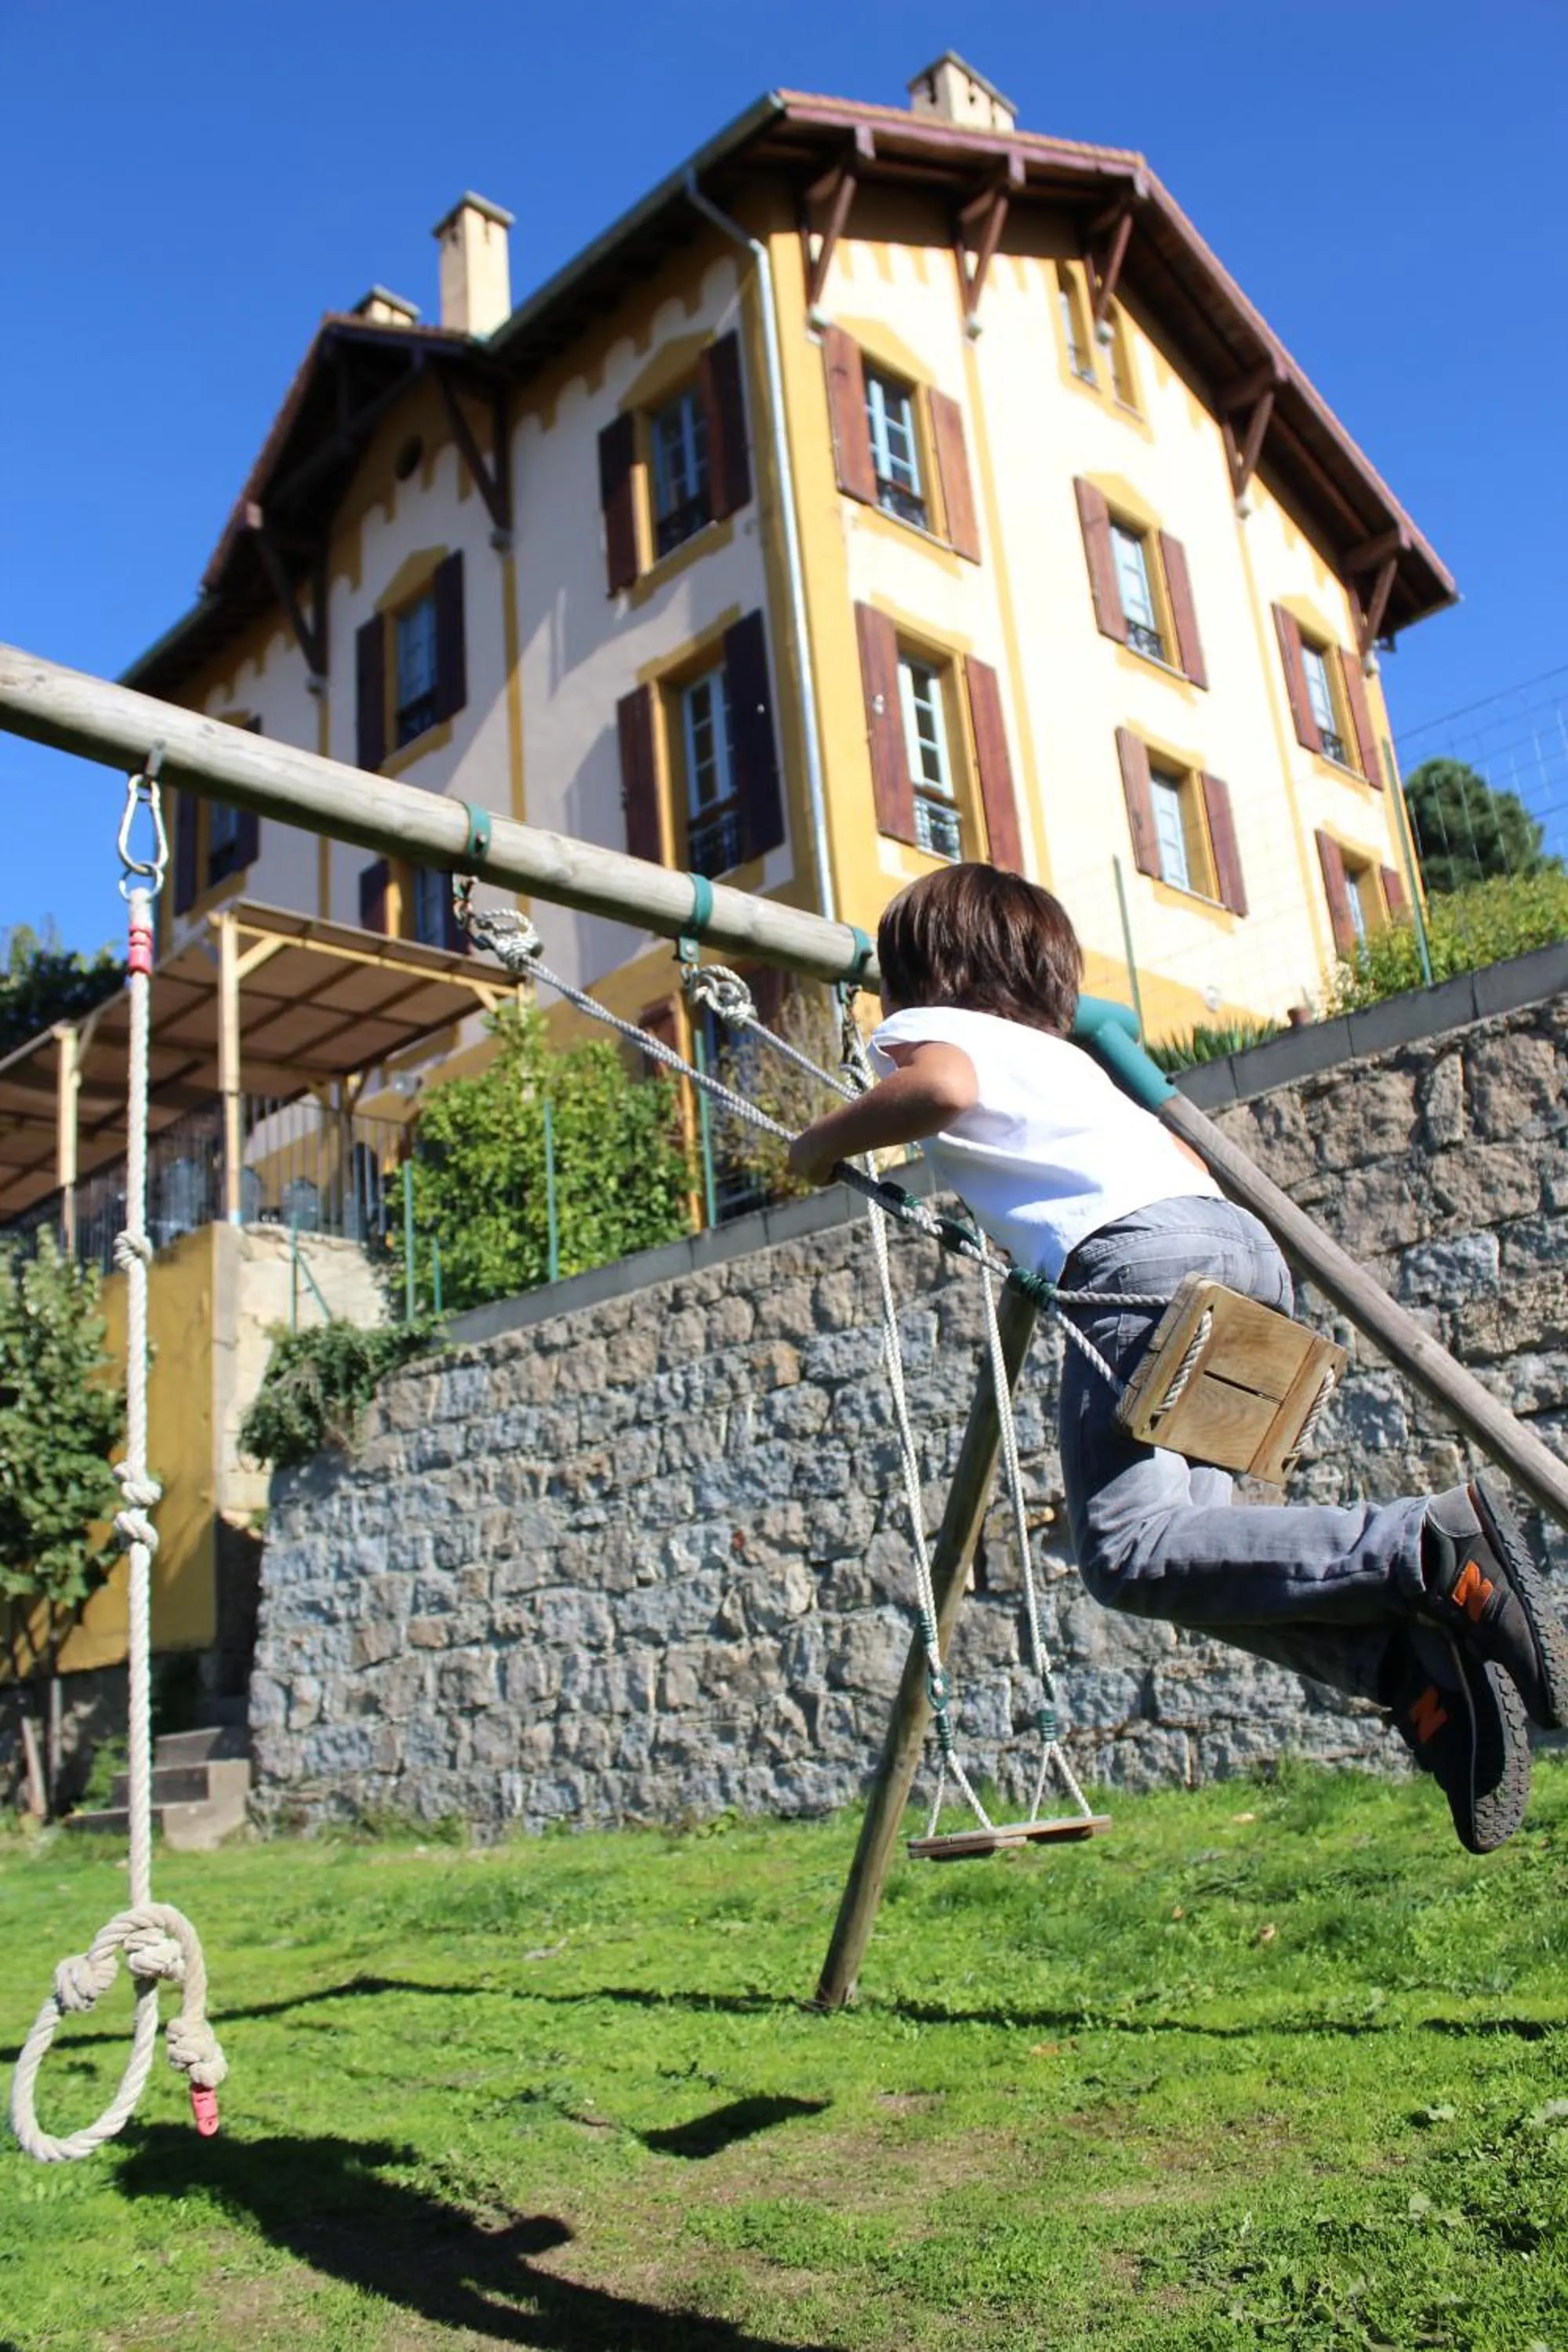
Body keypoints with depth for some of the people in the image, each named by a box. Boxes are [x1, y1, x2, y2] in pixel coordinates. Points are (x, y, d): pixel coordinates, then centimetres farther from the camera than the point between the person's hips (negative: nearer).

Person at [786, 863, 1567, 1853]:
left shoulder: (923, 1027, 14)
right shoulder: (1060, 1053, 36)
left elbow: (943, 1086, -12)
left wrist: (823, 1144, 5)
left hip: (1141, 1255, -8)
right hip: (1240, 1234, 8)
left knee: (1130, 1553, -16)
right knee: (1178, 1540, 7)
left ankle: (1432, 1550, -29)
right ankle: (1419, 1665, -12)